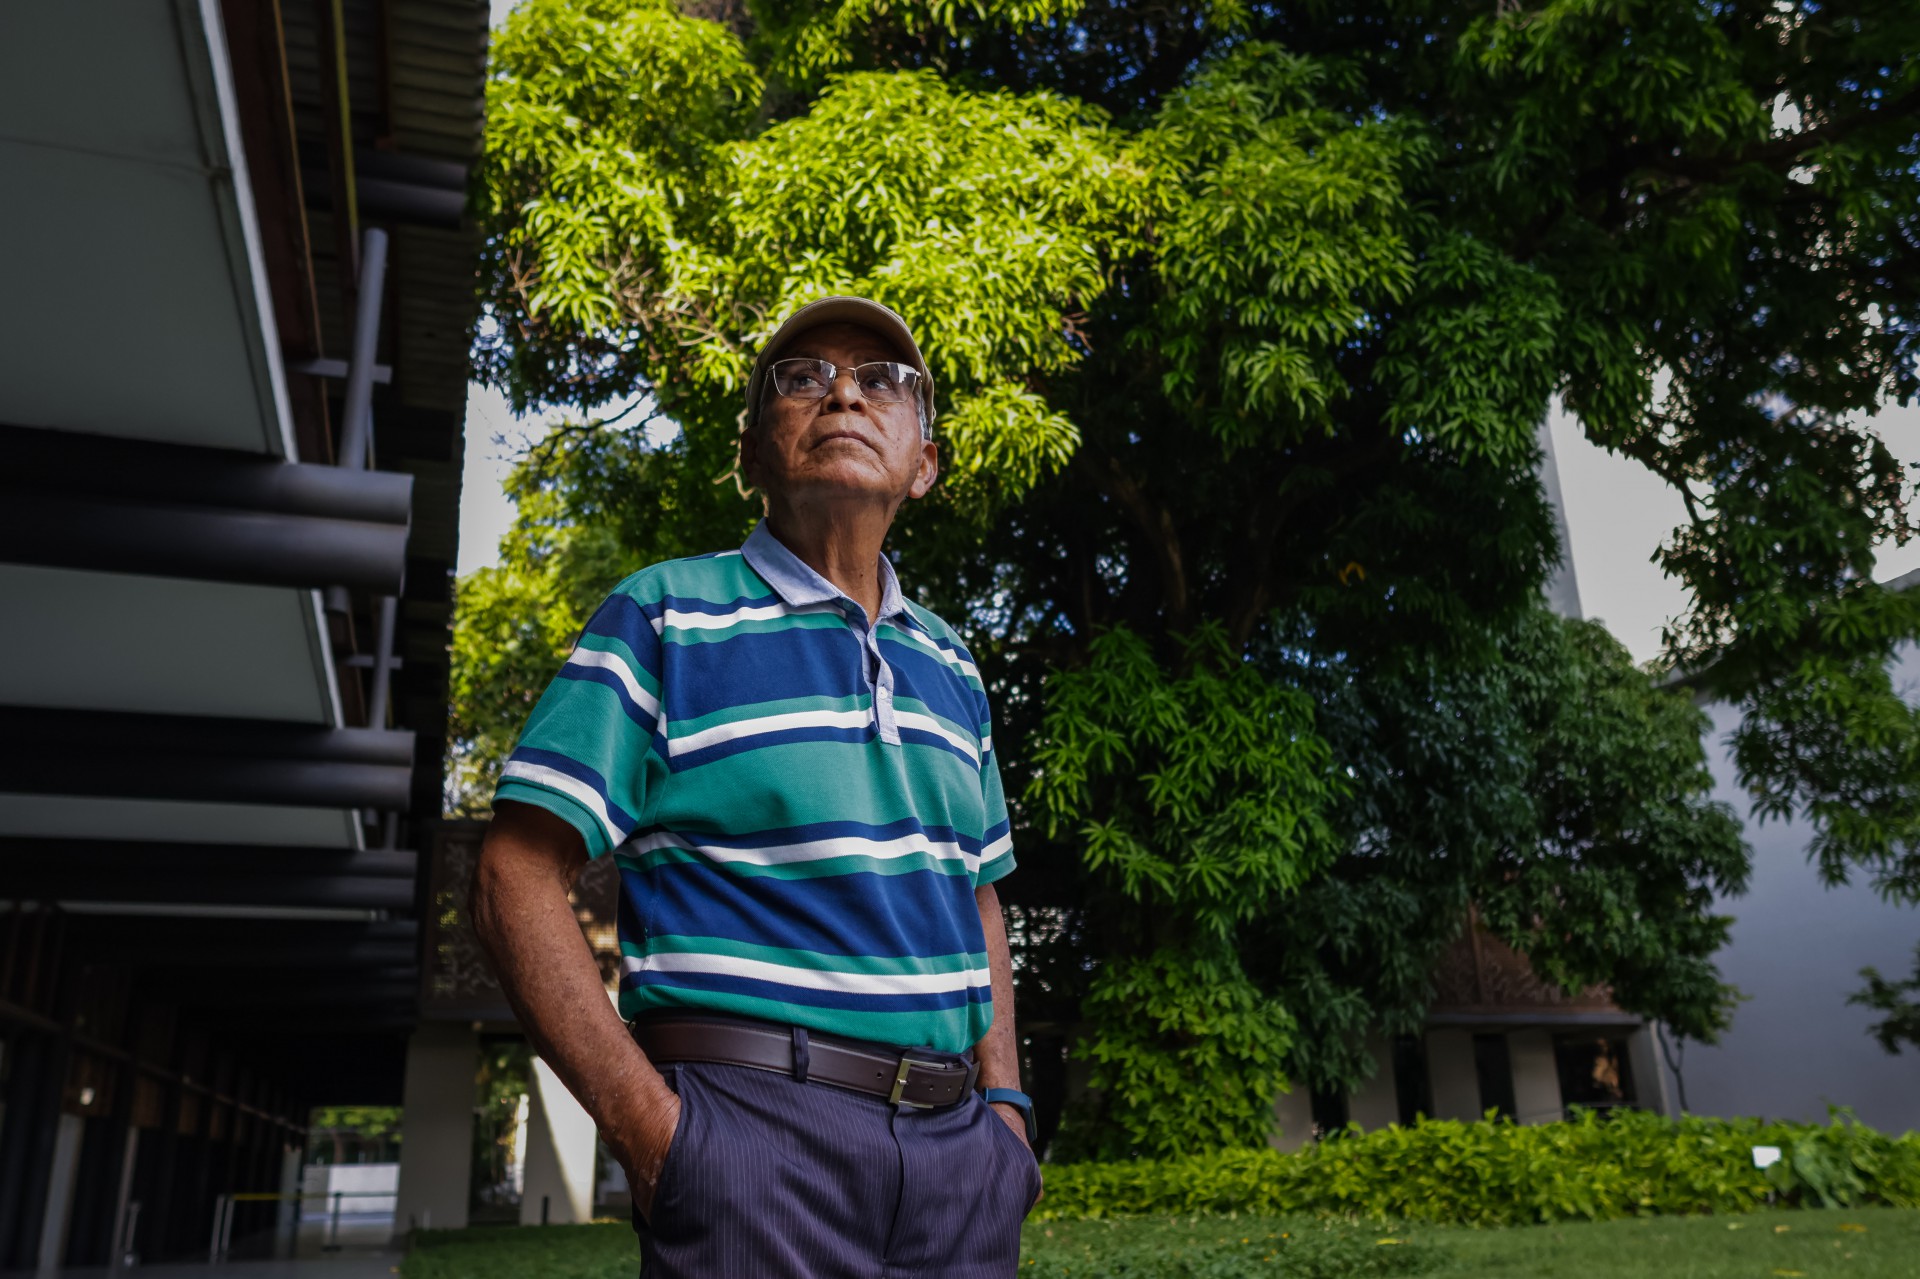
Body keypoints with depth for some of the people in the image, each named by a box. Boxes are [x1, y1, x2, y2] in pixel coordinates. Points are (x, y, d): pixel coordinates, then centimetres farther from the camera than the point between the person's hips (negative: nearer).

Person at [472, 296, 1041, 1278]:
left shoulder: (949, 666, 14)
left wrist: (1004, 1106, 9)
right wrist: (651, 1130, -14)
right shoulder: (664, 617, -2)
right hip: (756, 1132, -5)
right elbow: (517, 882, -7)